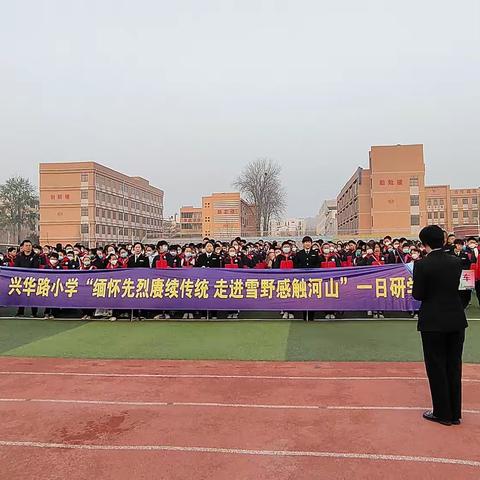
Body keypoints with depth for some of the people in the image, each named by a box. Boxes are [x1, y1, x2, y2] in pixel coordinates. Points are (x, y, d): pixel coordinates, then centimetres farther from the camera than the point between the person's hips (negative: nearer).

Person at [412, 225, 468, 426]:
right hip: (456, 320, 5)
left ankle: (442, 413, 17)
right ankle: (455, 413, 25)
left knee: (436, 367, 8)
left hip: (433, 322, -5)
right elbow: (453, 287, 10)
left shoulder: (422, 265, -15)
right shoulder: (456, 262, 0)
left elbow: (417, 295, -12)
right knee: (454, 366, 14)